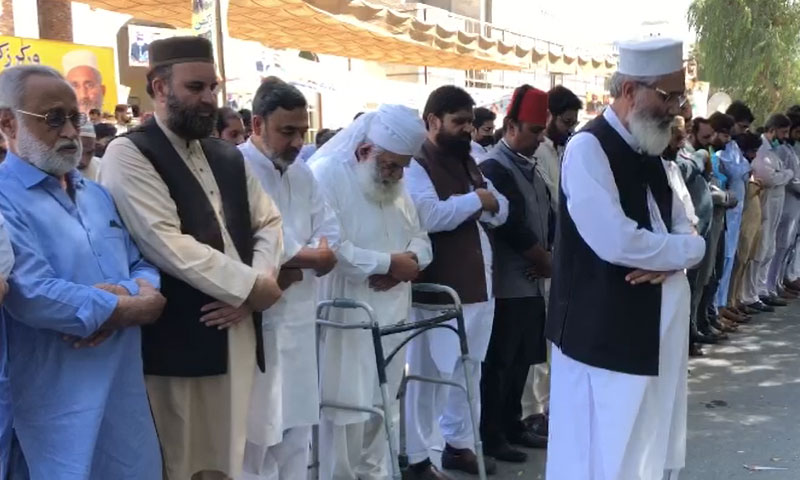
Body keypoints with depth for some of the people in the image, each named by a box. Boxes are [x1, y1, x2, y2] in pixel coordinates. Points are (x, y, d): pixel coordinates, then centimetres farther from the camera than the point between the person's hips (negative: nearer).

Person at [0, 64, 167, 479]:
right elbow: (34, 296, -23)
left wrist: (131, 292, -13)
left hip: (127, 389, 7)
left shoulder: (97, 195, 15)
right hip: (58, 405, -7)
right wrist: (134, 308, -13)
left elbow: (144, 268, 12)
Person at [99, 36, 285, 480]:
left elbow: (269, 224, 14)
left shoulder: (229, 157, 15)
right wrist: (250, 287, -12)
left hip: (237, 334, 6)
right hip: (176, 341, -6)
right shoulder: (128, 155, -7)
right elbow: (167, 245, -17)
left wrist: (257, 284, -6)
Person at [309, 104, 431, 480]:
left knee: (381, 404, 15)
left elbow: (420, 238, 14)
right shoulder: (325, 174, -13)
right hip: (344, 317, -8)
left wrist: (409, 261, -10)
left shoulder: (394, 182, 13)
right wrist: (389, 262, -18)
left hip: (389, 313, 8)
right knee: (344, 405, -2)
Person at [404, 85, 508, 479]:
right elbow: (430, 216, -28)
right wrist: (476, 199, -14)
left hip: (477, 284, 9)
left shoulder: (467, 163, 16)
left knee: (469, 370, 17)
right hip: (437, 290, -8)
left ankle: (458, 444, 32)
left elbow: (501, 212, 15)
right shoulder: (415, 165, -11)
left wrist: (489, 203, -9)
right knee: (427, 374, 0)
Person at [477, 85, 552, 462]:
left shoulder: (530, 168, 14)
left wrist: (551, 258, -6)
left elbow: (548, 218, 12)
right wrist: (547, 262, -9)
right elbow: (513, 227, -20)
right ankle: (490, 435, 10)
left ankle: (512, 425, 27)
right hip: (506, 284, -8)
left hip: (532, 282, 8)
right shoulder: (494, 168, -13)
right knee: (498, 362, 0)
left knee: (521, 360, 15)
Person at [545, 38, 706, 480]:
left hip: (655, 325, 9)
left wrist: (671, 258, -10)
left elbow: (683, 229, 14)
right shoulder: (588, 148, -16)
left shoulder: (648, 152, 12)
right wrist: (685, 249, -9)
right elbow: (617, 243, -26)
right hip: (602, 331, -9)